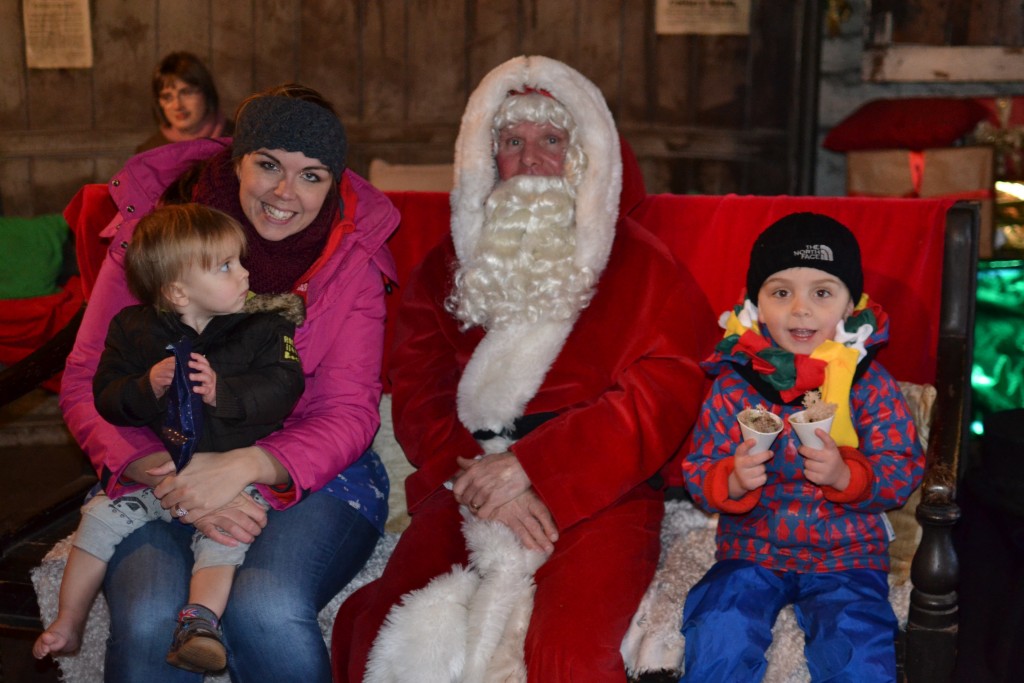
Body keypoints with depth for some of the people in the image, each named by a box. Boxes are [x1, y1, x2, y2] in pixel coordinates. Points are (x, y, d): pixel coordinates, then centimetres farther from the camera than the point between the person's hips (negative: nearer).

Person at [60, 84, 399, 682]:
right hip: (161, 471, 1)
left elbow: (349, 414, -6)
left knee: (267, 614, -31)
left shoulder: (350, 259, -1)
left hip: (309, 474, 0)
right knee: (150, 623, -30)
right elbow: (86, 387, -3)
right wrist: (172, 479, -21)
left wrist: (247, 465, -26)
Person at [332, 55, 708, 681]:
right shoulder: (448, 266, 19)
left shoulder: (642, 265, 10)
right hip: (469, 489, 2)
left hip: (599, 494, -2)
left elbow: (665, 394, -3)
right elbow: (418, 397, 8)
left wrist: (532, 466, -13)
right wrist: (484, 485, -12)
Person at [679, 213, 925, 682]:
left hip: (846, 555, 0)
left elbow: (903, 472, -6)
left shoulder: (870, 383, -4)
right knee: (717, 638, -20)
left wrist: (845, 475, -25)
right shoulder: (734, 384, -3)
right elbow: (699, 472, -1)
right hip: (751, 549, 1)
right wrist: (732, 481, -23)